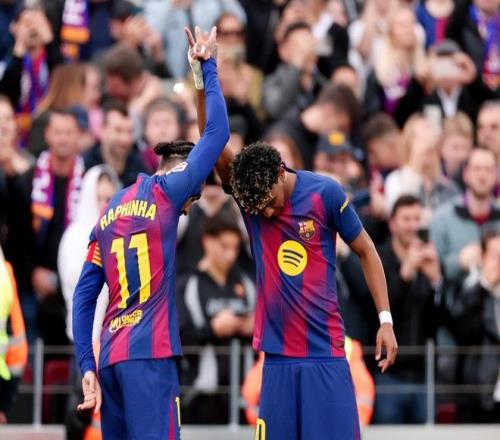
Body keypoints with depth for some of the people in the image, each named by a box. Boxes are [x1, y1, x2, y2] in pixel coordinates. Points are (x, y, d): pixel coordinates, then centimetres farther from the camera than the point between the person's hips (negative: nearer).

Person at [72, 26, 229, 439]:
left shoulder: (110, 213, 18)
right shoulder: (166, 192, 0)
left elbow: (84, 297, 14)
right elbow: (217, 133, 2)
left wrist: (87, 365, 12)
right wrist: (208, 65, 14)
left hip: (111, 356, 7)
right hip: (150, 354, -7)